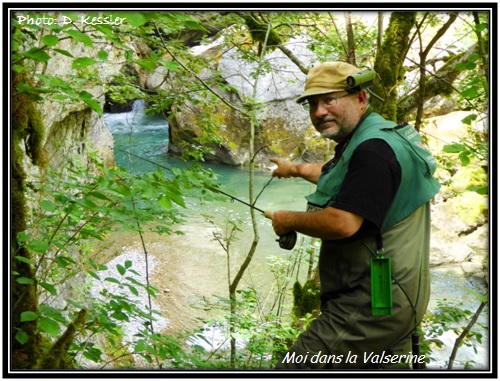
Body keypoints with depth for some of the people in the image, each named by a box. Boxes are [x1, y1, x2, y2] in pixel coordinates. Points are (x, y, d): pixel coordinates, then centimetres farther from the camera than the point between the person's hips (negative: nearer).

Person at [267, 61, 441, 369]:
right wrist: (295, 169, 50)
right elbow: (333, 174, 36)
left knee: (296, 368, -13)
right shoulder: (375, 139, 15)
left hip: (369, 306, -11)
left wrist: (288, 220, -12)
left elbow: (343, 223, -29)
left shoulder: (374, 149, -20)